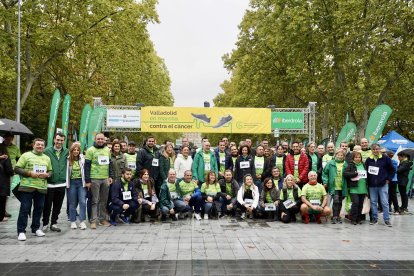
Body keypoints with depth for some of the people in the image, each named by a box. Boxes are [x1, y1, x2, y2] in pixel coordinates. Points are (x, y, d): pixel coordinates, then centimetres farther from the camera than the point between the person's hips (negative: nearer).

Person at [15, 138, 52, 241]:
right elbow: (17, 169, -3)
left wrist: (47, 175, -3)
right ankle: (21, 231, 2)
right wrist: (29, 173, -15)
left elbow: (50, 171, 20)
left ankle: (36, 228, 23)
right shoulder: (26, 155, 2)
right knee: (24, 209, -3)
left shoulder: (47, 158, 16)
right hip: (27, 187, -4)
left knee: (39, 209, 9)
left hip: (42, 188, 4)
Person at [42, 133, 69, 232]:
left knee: (58, 206, 10)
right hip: (49, 183, -3)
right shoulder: (47, 151, -4)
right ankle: (45, 223, 21)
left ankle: (54, 223, 23)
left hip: (61, 183, 3)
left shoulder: (66, 151, 6)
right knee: (47, 205, 6)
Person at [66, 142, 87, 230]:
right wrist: (67, 183, -5)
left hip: (81, 182, 0)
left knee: (82, 202, -5)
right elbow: (66, 172, 0)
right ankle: (73, 221, 16)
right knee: (72, 203, 7)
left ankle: (82, 221, 1)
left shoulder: (82, 159, 1)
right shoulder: (68, 160, 0)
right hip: (72, 182, 0)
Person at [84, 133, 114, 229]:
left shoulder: (107, 150, 13)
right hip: (94, 179, -5)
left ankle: (103, 218, 20)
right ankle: (93, 220, 4)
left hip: (105, 179, 5)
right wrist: (87, 180, -11)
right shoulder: (90, 150, -4)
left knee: (104, 200, 10)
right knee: (95, 200, -1)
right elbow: (87, 166, -7)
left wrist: (111, 176, 8)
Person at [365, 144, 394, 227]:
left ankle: (387, 219, 8)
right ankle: (374, 218, 18)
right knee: (373, 202, 8)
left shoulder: (385, 158, -2)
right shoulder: (368, 159, 5)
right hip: (372, 185, 3)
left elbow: (391, 169, 5)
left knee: (385, 202, 0)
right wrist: (368, 180, 5)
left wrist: (388, 179, 0)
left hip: (383, 184, -2)